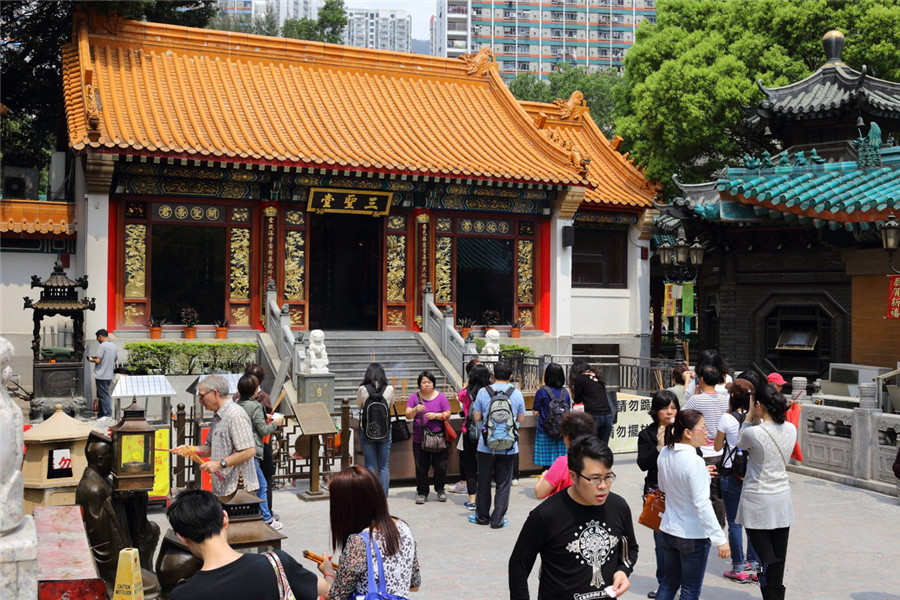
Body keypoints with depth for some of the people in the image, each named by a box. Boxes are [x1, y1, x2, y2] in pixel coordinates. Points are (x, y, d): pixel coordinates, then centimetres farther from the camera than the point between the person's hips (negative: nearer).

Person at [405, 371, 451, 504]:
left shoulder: (441, 397, 2)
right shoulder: (414, 397, 3)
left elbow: (447, 414, 0)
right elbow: (408, 415, -4)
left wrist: (436, 415, -18)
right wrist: (416, 410, -25)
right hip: (419, 439, 1)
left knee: (440, 466, 2)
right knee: (421, 468, 4)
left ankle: (440, 489, 23)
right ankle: (422, 492, 16)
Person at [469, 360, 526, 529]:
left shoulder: (483, 392, -6)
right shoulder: (517, 394, -3)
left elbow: (476, 417, -1)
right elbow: (520, 419, 8)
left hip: (486, 445, 0)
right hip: (509, 447, 0)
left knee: (484, 482, 14)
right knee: (503, 484, 8)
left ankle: (482, 516, 26)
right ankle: (497, 519, 11)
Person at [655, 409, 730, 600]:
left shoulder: (664, 454, -1)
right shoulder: (695, 462, -24)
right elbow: (702, 505, -26)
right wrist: (720, 539, -22)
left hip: (669, 530, 7)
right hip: (693, 535, -7)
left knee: (669, 582, 20)